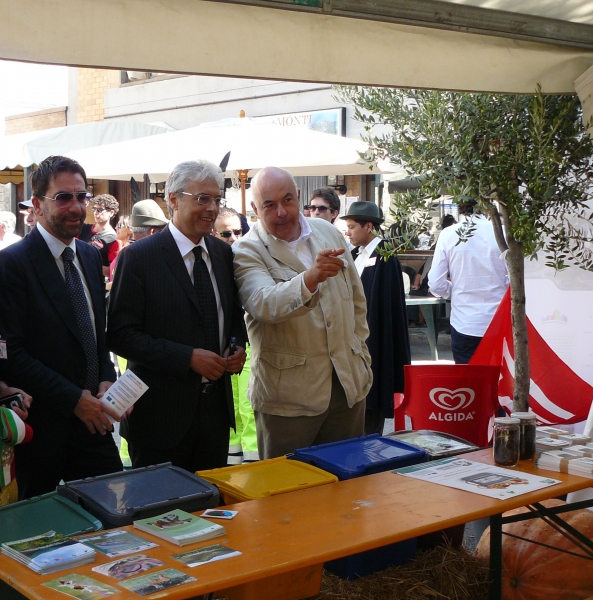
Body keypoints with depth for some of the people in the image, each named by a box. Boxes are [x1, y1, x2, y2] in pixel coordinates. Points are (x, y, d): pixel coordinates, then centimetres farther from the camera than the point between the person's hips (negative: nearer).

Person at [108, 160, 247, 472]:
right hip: (161, 411, -5)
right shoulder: (138, 257, -11)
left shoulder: (223, 253, 7)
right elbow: (121, 335, -14)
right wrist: (188, 357, -21)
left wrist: (238, 346, -2)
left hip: (216, 408, 6)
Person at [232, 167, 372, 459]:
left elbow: (357, 299, 17)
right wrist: (310, 277, -46)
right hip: (288, 395, -4)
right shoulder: (247, 251, -10)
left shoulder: (329, 232, 7)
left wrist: (361, 354, 14)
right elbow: (264, 304, -30)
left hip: (348, 383, 5)